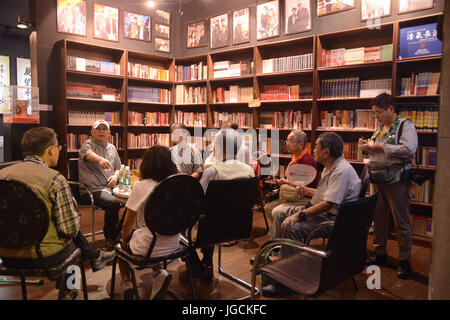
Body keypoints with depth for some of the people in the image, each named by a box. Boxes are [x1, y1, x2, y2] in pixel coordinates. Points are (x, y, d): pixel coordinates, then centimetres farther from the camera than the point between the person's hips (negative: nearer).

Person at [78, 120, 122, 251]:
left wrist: (116, 176, 3)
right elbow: (88, 154, -26)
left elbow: (118, 167, 27)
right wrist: (100, 159, -49)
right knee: (113, 203, -32)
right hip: (93, 189, -6)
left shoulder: (112, 148, 20)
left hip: (110, 186, 6)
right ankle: (110, 238, -12)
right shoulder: (87, 144, 0)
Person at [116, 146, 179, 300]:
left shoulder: (141, 187, -16)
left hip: (149, 248, -4)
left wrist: (124, 241, 14)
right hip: (173, 245, 4)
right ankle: (159, 273, 17)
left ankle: (126, 282, 21)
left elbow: (127, 225, -8)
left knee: (121, 245, 25)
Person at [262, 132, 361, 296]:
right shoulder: (331, 167, 13)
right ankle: (275, 255, 20)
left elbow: (328, 204, -30)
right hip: (322, 210, 12)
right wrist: (307, 191, 9)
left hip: (334, 217, -12)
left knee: (292, 227, -28)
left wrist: (299, 215, -29)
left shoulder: (342, 171, -22)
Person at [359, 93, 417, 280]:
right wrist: (367, 147, 2)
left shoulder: (405, 126, -6)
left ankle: (404, 261, 13)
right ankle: (379, 254, 26)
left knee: (401, 222, 1)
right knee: (379, 219, 12)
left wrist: (379, 147, -19)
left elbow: (409, 149, -23)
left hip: (397, 181, -7)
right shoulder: (379, 129, 16)